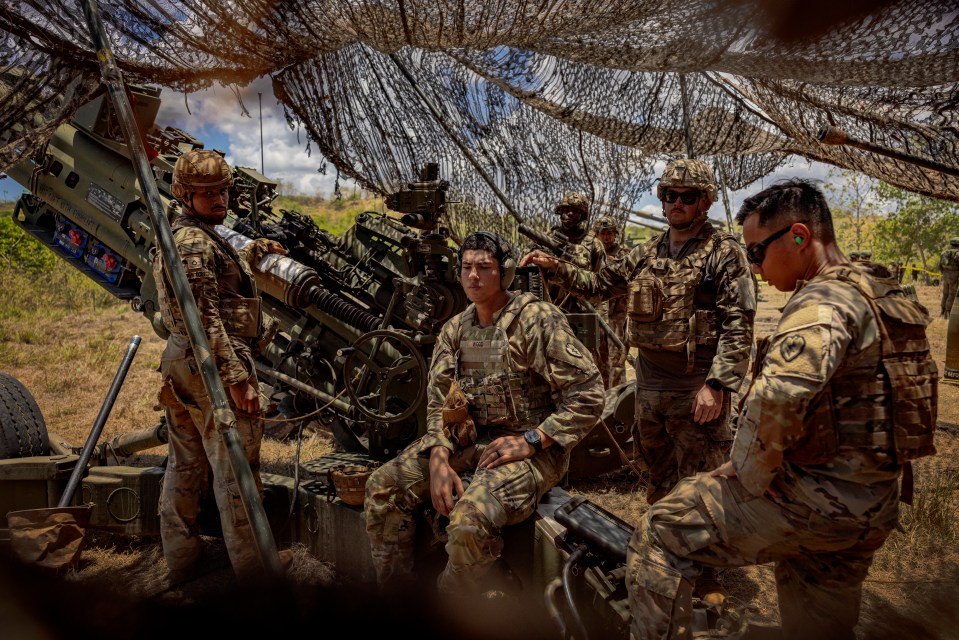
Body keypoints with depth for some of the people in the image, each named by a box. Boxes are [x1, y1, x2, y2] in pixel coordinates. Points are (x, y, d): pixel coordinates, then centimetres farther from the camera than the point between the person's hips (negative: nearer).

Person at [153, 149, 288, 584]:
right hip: (213, 365, -11)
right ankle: (252, 570, 5)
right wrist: (237, 378, -23)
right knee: (235, 471, -4)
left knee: (184, 466, 16)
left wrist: (257, 249, 38)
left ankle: (180, 563, 28)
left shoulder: (174, 236, 17)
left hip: (178, 362, 11)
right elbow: (205, 319, -22)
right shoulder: (195, 241, -15)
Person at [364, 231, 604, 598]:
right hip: (467, 439, 7)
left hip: (532, 448, -6)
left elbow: (587, 395, -14)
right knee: (383, 486, -7)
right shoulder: (454, 329, 9)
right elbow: (438, 403, 9)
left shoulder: (538, 320, -11)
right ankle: (393, 597, 10)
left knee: (470, 517, -32)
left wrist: (530, 441, -19)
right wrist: (439, 457, -9)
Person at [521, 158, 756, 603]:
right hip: (649, 385, 6)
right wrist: (556, 267, 3)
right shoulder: (645, 255, 11)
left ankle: (706, 576, 18)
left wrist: (716, 385, -20)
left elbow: (738, 326, -13)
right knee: (660, 480, 18)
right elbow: (599, 284, 18)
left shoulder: (725, 253, -7)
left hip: (696, 389, -6)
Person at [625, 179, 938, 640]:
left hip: (814, 498, -10)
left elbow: (777, 397, -38)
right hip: (875, 505, 10)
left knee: (659, 534, -6)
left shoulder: (824, 300, -21)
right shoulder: (885, 295, 11)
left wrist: (750, 474, -22)